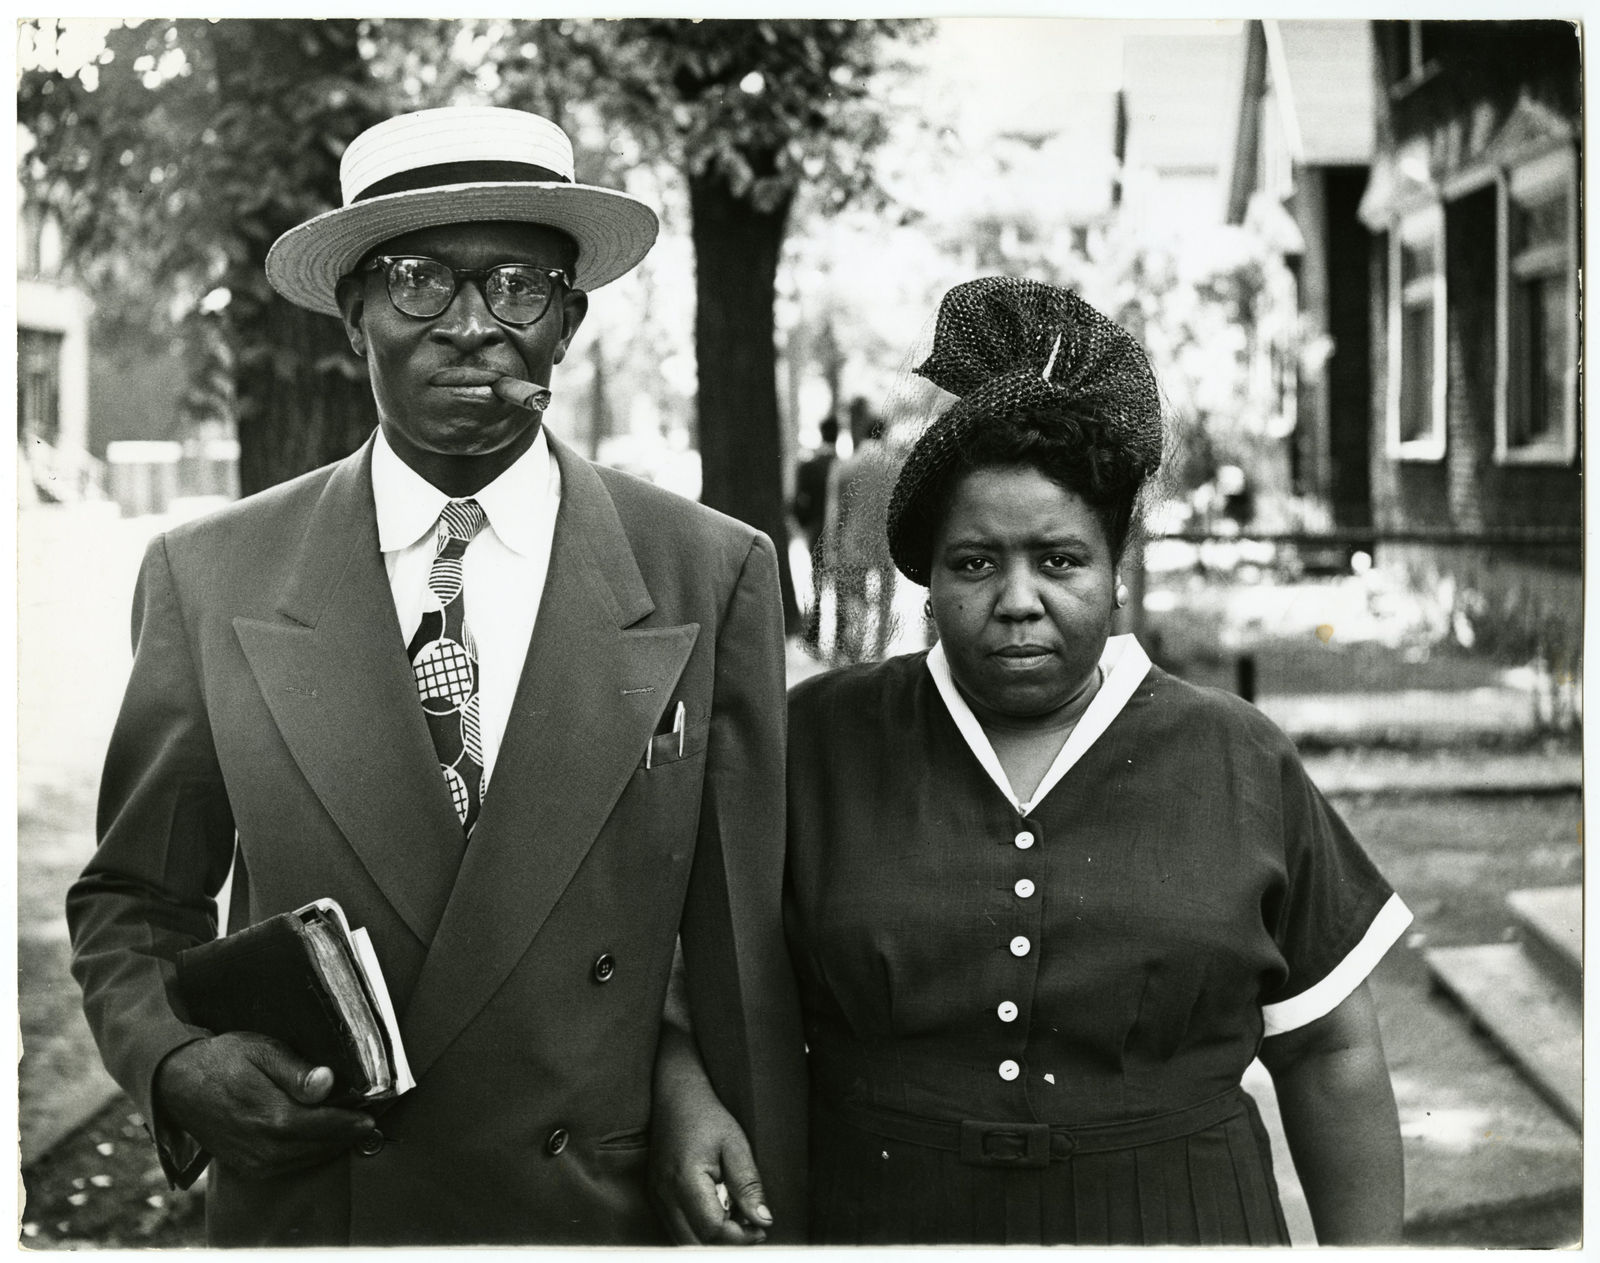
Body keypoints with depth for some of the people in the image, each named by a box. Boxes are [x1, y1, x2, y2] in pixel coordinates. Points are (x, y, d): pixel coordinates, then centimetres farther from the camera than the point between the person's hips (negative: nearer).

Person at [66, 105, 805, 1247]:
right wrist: (176, 1058, -14)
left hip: (606, 1209, 0)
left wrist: (771, 1226, -2)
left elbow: (743, 959, -3)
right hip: (304, 1207, 1)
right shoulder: (208, 580, -4)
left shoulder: (713, 577, -7)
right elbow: (132, 906, 5)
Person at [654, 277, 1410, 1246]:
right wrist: (688, 1105, -15)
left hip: (1175, 1227, 0)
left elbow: (1333, 1057, 3)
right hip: (872, 1221, 0)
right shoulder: (818, 742, -3)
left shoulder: (1239, 765, -1)